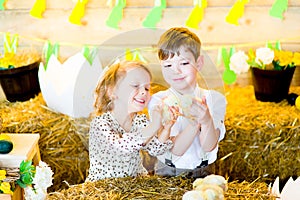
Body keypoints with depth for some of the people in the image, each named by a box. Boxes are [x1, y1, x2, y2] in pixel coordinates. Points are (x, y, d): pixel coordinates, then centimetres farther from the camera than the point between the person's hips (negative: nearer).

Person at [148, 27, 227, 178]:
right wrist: (196, 123, -30)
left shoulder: (215, 99, 0)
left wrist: (207, 121, -30)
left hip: (204, 173, 0)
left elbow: (209, 147, -11)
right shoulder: (158, 101, -5)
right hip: (167, 174, 0)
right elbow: (175, 150, -14)